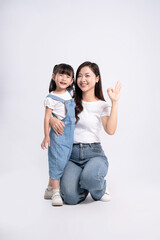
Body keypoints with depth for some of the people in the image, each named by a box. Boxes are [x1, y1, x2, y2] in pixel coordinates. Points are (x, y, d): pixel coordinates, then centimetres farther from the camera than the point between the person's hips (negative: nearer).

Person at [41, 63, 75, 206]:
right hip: (58, 135, -7)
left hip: (70, 134, 7)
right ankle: (55, 193, -1)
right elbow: (47, 117, -10)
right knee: (57, 162, -8)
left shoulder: (69, 93, 10)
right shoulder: (52, 98, -9)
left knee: (64, 161, 11)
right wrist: (46, 136, -13)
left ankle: (50, 188, 24)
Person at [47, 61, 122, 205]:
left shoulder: (102, 106, 4)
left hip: (94, 153, -1)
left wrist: (115, 102, -13)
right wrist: (52, 120, -14)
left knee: (89, 177, -36)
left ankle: (100, 190, 2)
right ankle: (80, 182, 16)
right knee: (70, 197, -21)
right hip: (72, 154, 1)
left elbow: (110, 130, -13)